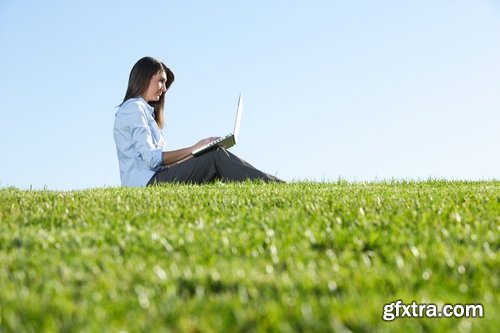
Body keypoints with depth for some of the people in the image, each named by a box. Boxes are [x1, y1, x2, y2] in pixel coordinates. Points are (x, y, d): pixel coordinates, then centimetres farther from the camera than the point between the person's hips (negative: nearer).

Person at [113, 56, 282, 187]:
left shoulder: (144, 110, 25)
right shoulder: (133, 108, -5)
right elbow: (152, 159, -16)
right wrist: (193, 149, -13)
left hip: (152, 180, 9)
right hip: (146, 182, -9)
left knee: (216, 155, -2)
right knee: (216, 156, -13)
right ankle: (273, 186, -14)